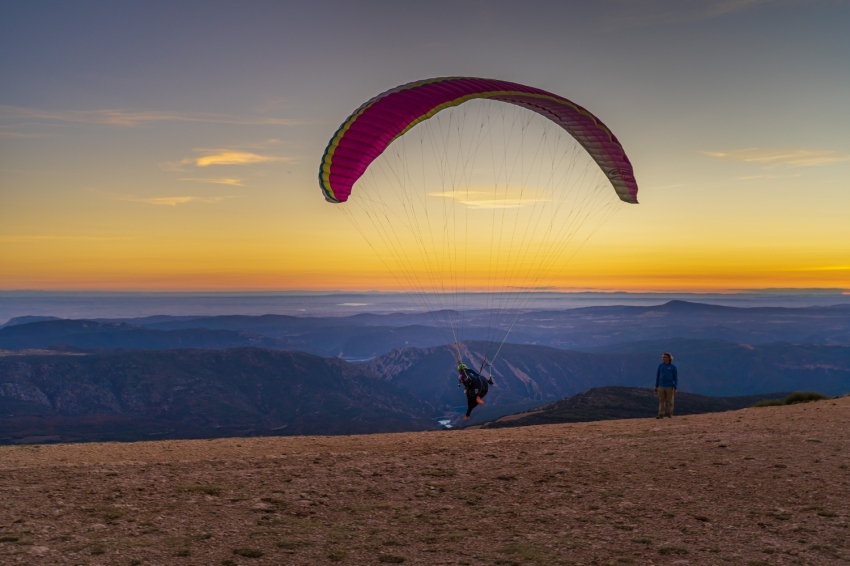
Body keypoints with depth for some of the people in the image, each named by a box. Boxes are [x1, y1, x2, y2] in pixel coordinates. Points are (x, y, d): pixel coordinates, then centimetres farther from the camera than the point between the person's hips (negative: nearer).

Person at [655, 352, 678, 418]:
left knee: (670, 401, 3)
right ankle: (661, 414, 2)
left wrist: (675, 388, -9)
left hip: (670, 387, -3)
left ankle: (669, 413, 14)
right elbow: (658, 376, 11)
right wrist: (656, 387, 8)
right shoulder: (660, 366, 6)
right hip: (661, 387, 3)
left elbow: (676, 378, -2)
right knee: (661, 401, 1)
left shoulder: (673, 367, -3)